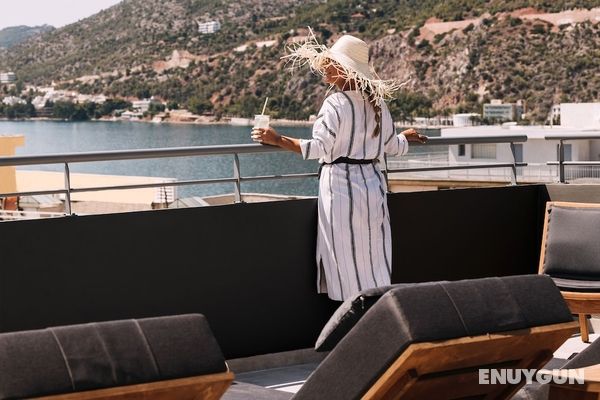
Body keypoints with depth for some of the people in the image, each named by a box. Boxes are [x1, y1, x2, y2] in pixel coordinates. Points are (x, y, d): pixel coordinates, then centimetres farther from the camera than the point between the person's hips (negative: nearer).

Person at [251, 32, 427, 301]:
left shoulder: (336, 104, -14)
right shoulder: (376, 103, 7)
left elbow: (319, 147, -19)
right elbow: (393, 147, 15)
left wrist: (278, 140, -13)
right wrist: (405, 138, 38)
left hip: (341, 185, -7)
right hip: (373, 182, 7)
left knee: (347, 256, 0)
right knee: (373, 256, 12)